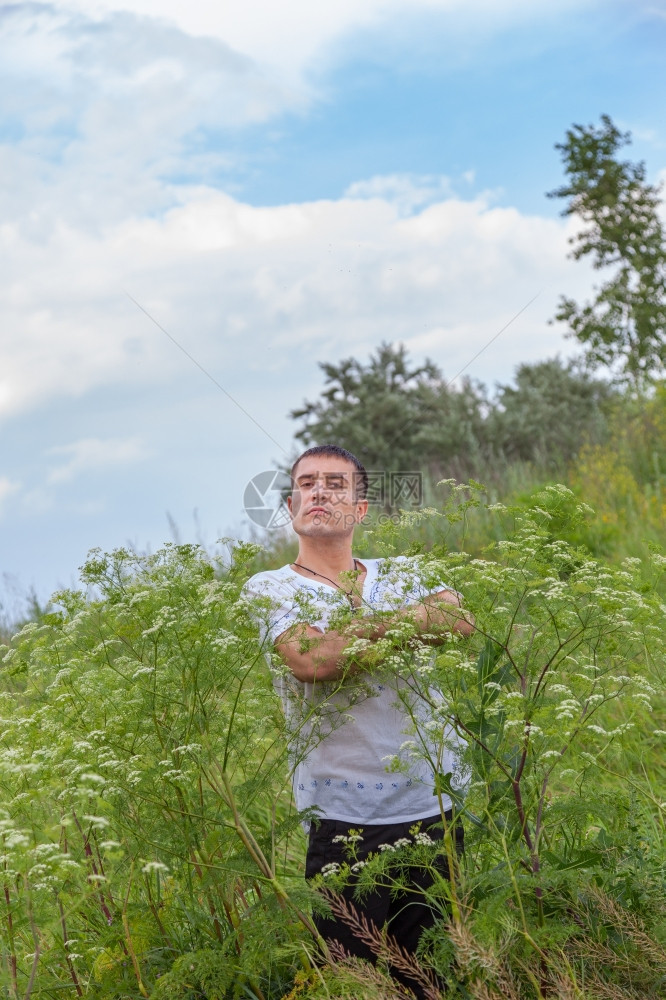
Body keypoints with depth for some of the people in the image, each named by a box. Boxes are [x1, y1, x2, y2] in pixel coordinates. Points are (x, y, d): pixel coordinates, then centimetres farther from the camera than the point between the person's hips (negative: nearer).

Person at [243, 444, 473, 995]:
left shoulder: (401, 573, 13)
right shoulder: (270, 588, 1)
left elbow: (459, 620, -7)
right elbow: (310, 659, -19)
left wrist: (355, 634, -15)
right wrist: (398, 620, -7)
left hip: (436, 806, 4)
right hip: (343, 821, -3)